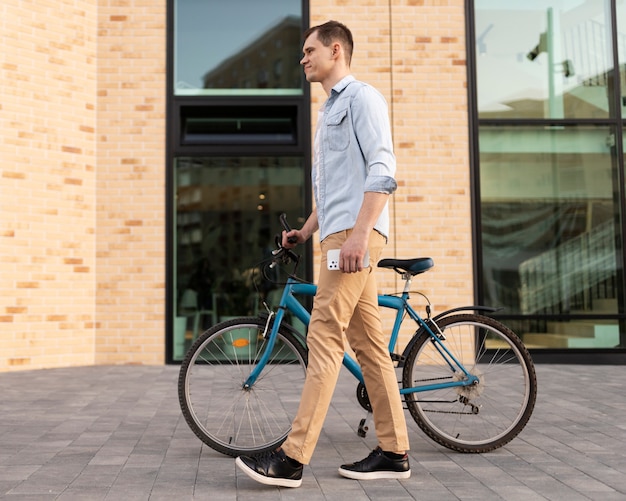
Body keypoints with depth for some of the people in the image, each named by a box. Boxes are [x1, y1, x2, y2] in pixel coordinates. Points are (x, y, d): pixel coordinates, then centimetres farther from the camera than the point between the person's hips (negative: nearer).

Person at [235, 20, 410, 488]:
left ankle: (293, 458, -14)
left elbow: (381, 171, -15)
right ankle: (394, 451, 11)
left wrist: (358, 235, -23)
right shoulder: (330, 110, 27)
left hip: (356, 233, -10)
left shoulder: (362, 97, -2)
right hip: (340, 235, 10)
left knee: (324, 339, -14)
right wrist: (305, 231, 22)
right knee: (369, 344, 7)